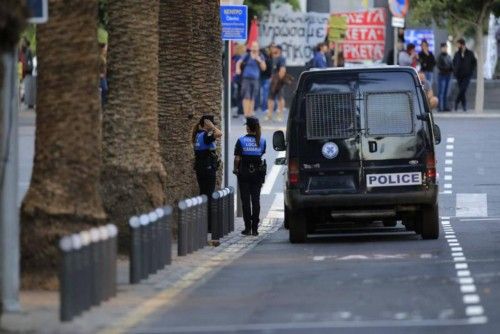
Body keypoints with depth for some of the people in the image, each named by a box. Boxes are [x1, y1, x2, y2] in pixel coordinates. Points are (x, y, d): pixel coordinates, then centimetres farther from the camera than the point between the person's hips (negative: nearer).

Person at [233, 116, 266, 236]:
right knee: (256, 199, 5)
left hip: (244, 173, -2)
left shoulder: (241, 140, -8)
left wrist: (235, 168, 6)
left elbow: (237, 158, -9)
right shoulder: (262, 141, 0)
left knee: (245, 200, 2)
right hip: (257, 173, 2)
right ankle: (255, 228, 2)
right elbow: (262, 154, 9)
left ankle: (248, 227, 0)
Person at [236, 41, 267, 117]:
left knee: (252, 98, 6)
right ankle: (246, 114, -12)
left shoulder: (260, 57, 7)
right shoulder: (247, 56, -1)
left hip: (255, 79, 3)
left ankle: (250, 114, 13)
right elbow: (238, 63, 2)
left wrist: (259, 60, -10)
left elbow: (263, 68, 5)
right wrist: (238, 69, -17)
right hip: (246, 78, -3)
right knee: (246, 97, -10)